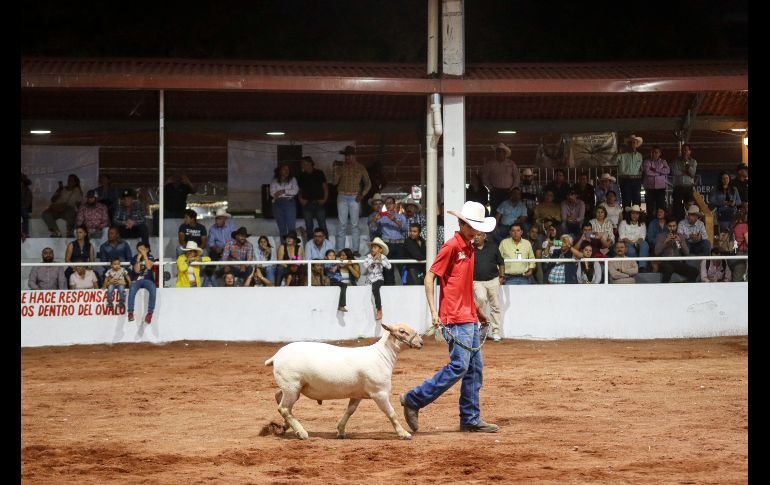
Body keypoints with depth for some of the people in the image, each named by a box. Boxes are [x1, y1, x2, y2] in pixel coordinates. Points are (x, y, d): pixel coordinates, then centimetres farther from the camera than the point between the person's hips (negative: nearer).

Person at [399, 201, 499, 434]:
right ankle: (413, 399, -3)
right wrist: (433, 310, -17)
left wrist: (476, 310, 24)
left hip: (469, 318, 9)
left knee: (475, 369, 8)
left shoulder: (470, 248, 17)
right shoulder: (451, 246, -9)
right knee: (459, 366, -12)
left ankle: (470, 419, 12)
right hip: (455, 318, -9)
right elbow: (429, 277, -11)